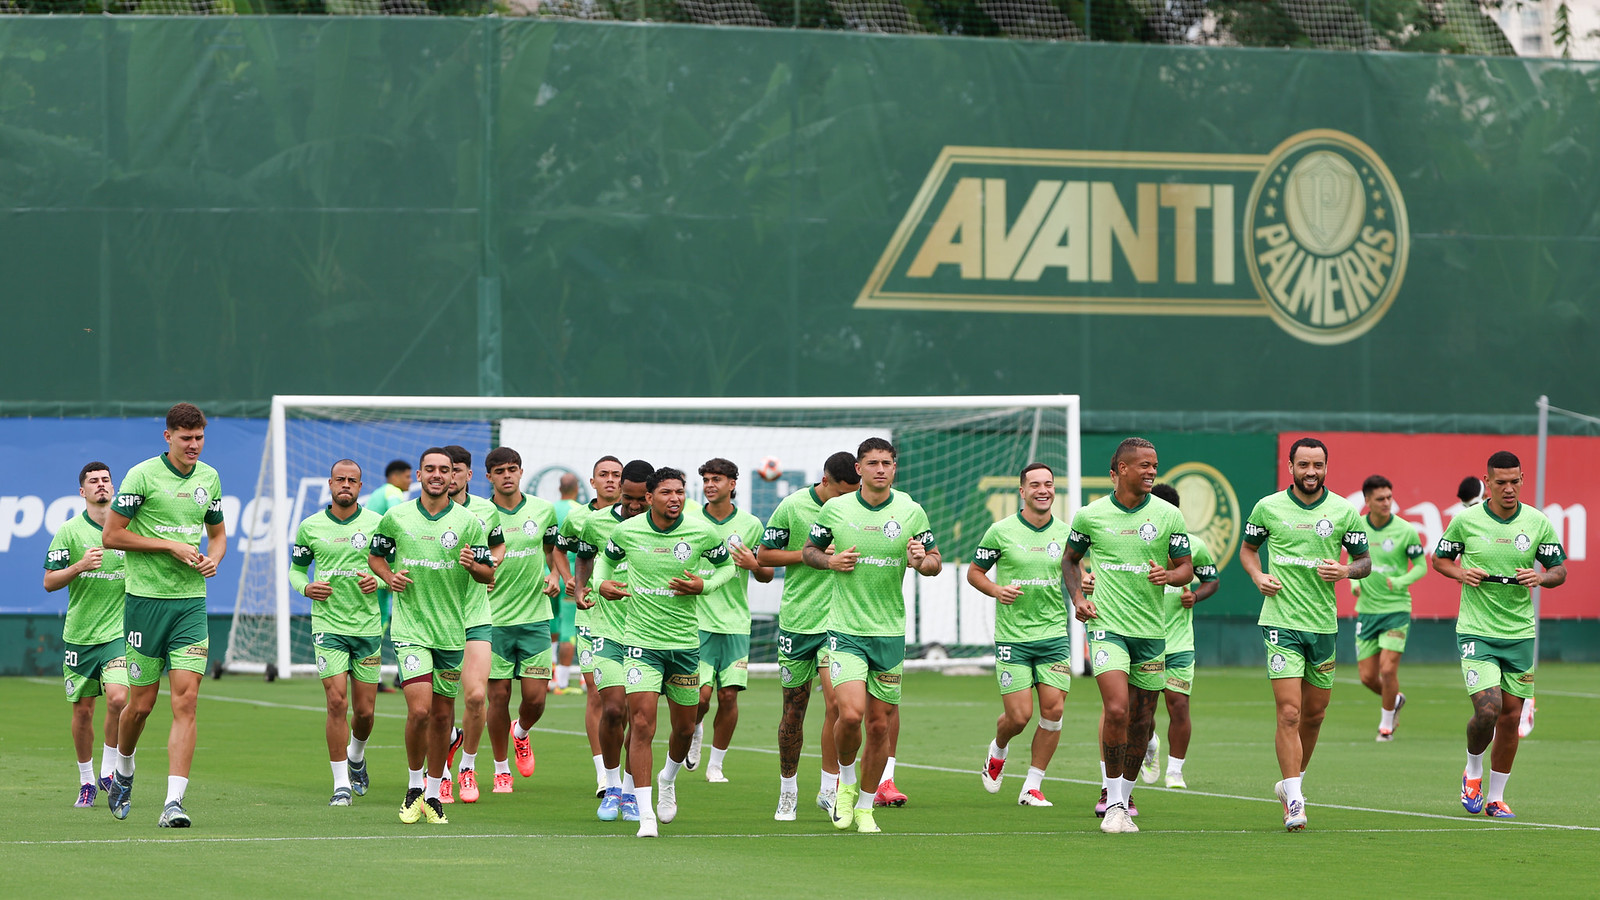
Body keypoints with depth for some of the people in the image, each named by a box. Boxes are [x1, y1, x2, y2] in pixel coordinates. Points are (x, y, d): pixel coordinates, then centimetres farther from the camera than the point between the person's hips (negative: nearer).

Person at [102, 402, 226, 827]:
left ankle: (173, 803, -12)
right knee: (141, 703, 5)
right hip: (146, 599, -3)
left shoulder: (209, 478, 9)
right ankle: (123, 770, 35)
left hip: (191, 601, 3)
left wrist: (213, 558, 0)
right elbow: (111, 535, -9)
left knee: (186, 700, -9)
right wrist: (171, 545, -14)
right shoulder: (142, 475, -8)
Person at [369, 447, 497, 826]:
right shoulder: (396, 518, 2)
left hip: (452, 630, 1)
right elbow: (375, 555, 18)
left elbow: (489, 573, 3)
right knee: (419, 709, -15)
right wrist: (389, 576, -3)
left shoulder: (468, 522, 0)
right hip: (410, 628, -1)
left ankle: (433, 794, 22)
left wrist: (473, 565, -19)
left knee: (442, 714, 8)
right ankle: (413, 787, 5)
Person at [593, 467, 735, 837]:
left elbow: (727, 565, 11)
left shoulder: (702, 532, -6)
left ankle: (668, 779, 46)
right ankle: (646, 814, -12)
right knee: (641, 724, -15)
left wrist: (704, 586, -8)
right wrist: (601, 583, -3)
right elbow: (607, 557, 17)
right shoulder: (626, 531, -4)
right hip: (641, 640, -2)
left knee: (684, 727, 13)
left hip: (686, 643, 2)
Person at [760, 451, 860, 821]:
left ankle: (829, 788, -4)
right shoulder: (792, 507, -5)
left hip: (838, 621, 1)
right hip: (796, 620, -1)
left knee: (836, 700, -14)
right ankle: (788, 788, 23)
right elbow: (763, 555, 0)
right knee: (794, 707, 7)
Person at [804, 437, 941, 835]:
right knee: (851, 713, -19)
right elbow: (809, 550, 13)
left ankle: (864, 807, 20)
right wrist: (830, 560, -9)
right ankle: (846, 783, 9)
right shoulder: (835, 509, -1)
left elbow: (935, 561, 9)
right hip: (845, 630, -2)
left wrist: (922, 560, -14)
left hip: (890, 633, 2)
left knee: (879, 724, 5)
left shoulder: (912, 512, 1)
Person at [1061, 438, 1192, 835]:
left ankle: (1123, 796, 25)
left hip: (1151, 630, 2)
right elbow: (1070, 559, 17)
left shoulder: (1168, 515, 1)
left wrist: (1170, 575, -16)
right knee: (1117, 710, -18)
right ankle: (1114, 805, -7)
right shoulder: (1090, 515, 0)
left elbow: (1186, 567, 6)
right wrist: (1077, 598, 2)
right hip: (1107, 625, -2)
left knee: (1141, 720, 7)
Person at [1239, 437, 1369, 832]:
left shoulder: (1344, 511, 2)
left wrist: (1346, 570, -12)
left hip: (1323, 622, 3)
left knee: (1314, 713, 13)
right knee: (1289, 713, -13)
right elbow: (1247, 548, 16)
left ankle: (1293, 780, 35)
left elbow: (1364, 561, 10)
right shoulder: (1268, 507, 1)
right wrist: (1257, 576, -4)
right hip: (1282, 620, -3)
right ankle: (1294, 800, -14)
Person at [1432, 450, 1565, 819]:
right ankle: (1473, 771, 13)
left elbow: (1560, 570, 9)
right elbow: (1439, 559, 10)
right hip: (1476, 632, -3)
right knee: (1487, 709, -17)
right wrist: (1461, 572, -11)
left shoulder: (1538, 522, 0)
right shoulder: (1466, 520, -4)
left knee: (1511, 716, 4)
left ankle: (1496, 797, 17)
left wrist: (1540, 577, -13)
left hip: (1520, 633, 3)